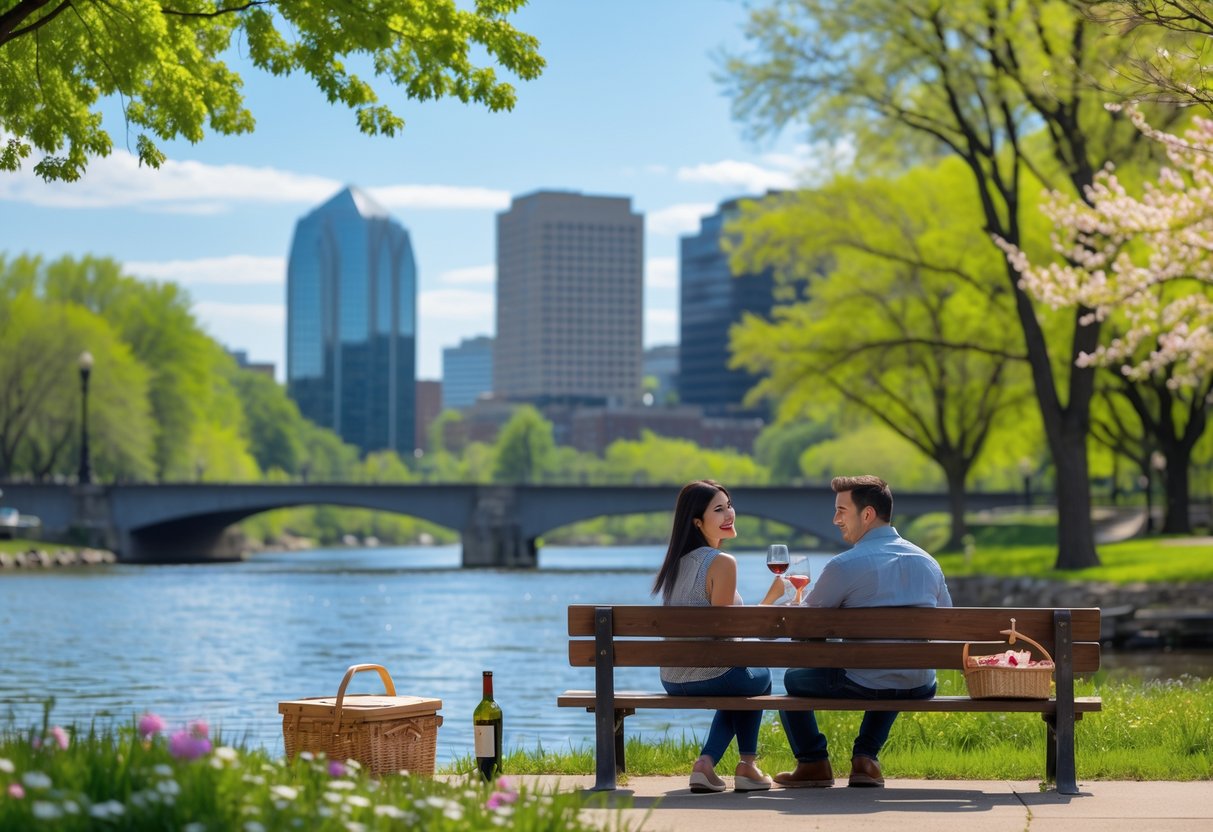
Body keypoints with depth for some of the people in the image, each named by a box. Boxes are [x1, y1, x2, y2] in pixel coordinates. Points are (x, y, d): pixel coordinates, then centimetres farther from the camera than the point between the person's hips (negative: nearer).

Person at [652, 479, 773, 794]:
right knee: (760, 676, 29)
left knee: (736, 686, 37)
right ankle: (747, 766, 28)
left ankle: (706, 763, 20)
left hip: (671, 681, 6)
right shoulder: (722, 563, -18)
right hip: (710, 677, -6)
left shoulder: (676, 560, 6)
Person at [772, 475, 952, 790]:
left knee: (795, 678, 23)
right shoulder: (927, 562, 6)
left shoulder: (843, 565, -13)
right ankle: (866, 758, 29)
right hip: (920, 688, 5)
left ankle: (814, 764, 23)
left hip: (861, 686, -5)